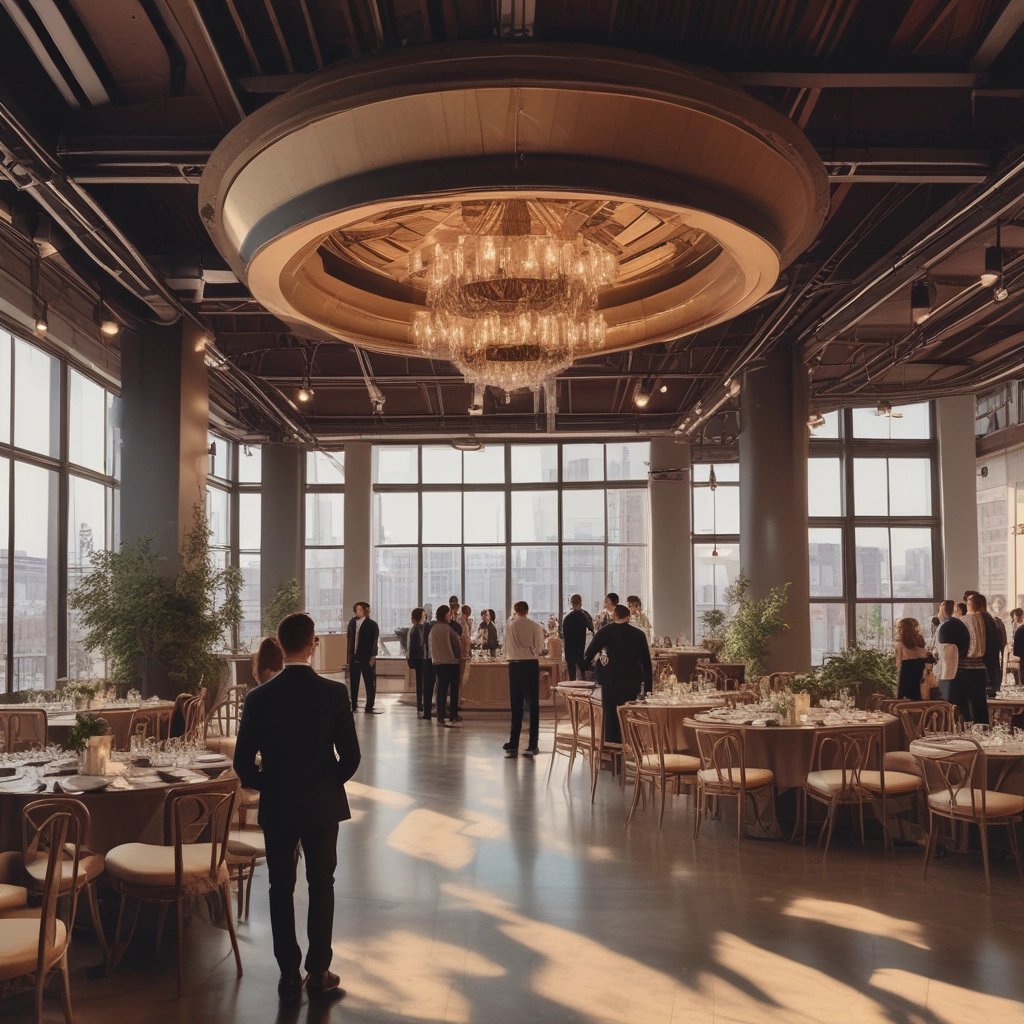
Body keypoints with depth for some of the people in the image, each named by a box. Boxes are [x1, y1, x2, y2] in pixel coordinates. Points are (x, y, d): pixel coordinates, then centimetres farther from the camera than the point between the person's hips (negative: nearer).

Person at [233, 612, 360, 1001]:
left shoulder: (259, 697, -10)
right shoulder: (334, 693, -13)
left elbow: (243, 763, -7)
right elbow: (351, 756, -11)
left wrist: (268, 786, 11)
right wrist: (330, 783, 8)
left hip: (277, 807, 0)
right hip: (323, 805, 0)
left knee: (281, 889, 13)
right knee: (321, 886, 14)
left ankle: (289, 975, 18)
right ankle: (318, 973, 19)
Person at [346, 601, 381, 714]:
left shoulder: (372, 624, -4)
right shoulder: (352, 623, 8)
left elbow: (374, 642, -7)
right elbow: (350, 639, 11)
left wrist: (372, 657, -14)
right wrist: (349, 656, 7)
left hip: (367, 658, -4)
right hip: (354, 658, 4)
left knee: (370, 684, 1)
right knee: (354, 683, 8)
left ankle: (369, 707, 6)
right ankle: (353, 706, 17)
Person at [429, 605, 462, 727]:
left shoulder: (433, 629, 5)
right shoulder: (448, 629, -14)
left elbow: (431, 646, 11)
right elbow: (456, 645, -8)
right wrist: (458, 657, 7)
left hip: (437, 662, 6)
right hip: (451, 662, -6)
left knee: (441, 690, 10)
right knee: (453, 691, 1)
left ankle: (440, 717, 11)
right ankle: (452, 718, 0)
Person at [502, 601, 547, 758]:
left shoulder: (510, 626, -1)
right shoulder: (535, 626, -4)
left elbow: (506, 650, 3)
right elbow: (540, 650, -2)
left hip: (514, 665, 1)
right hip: (531, 664, -1)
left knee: (516, 706, 8)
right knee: (533, 705, 6)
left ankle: (513, 746, 8)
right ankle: (532, 745, 5)